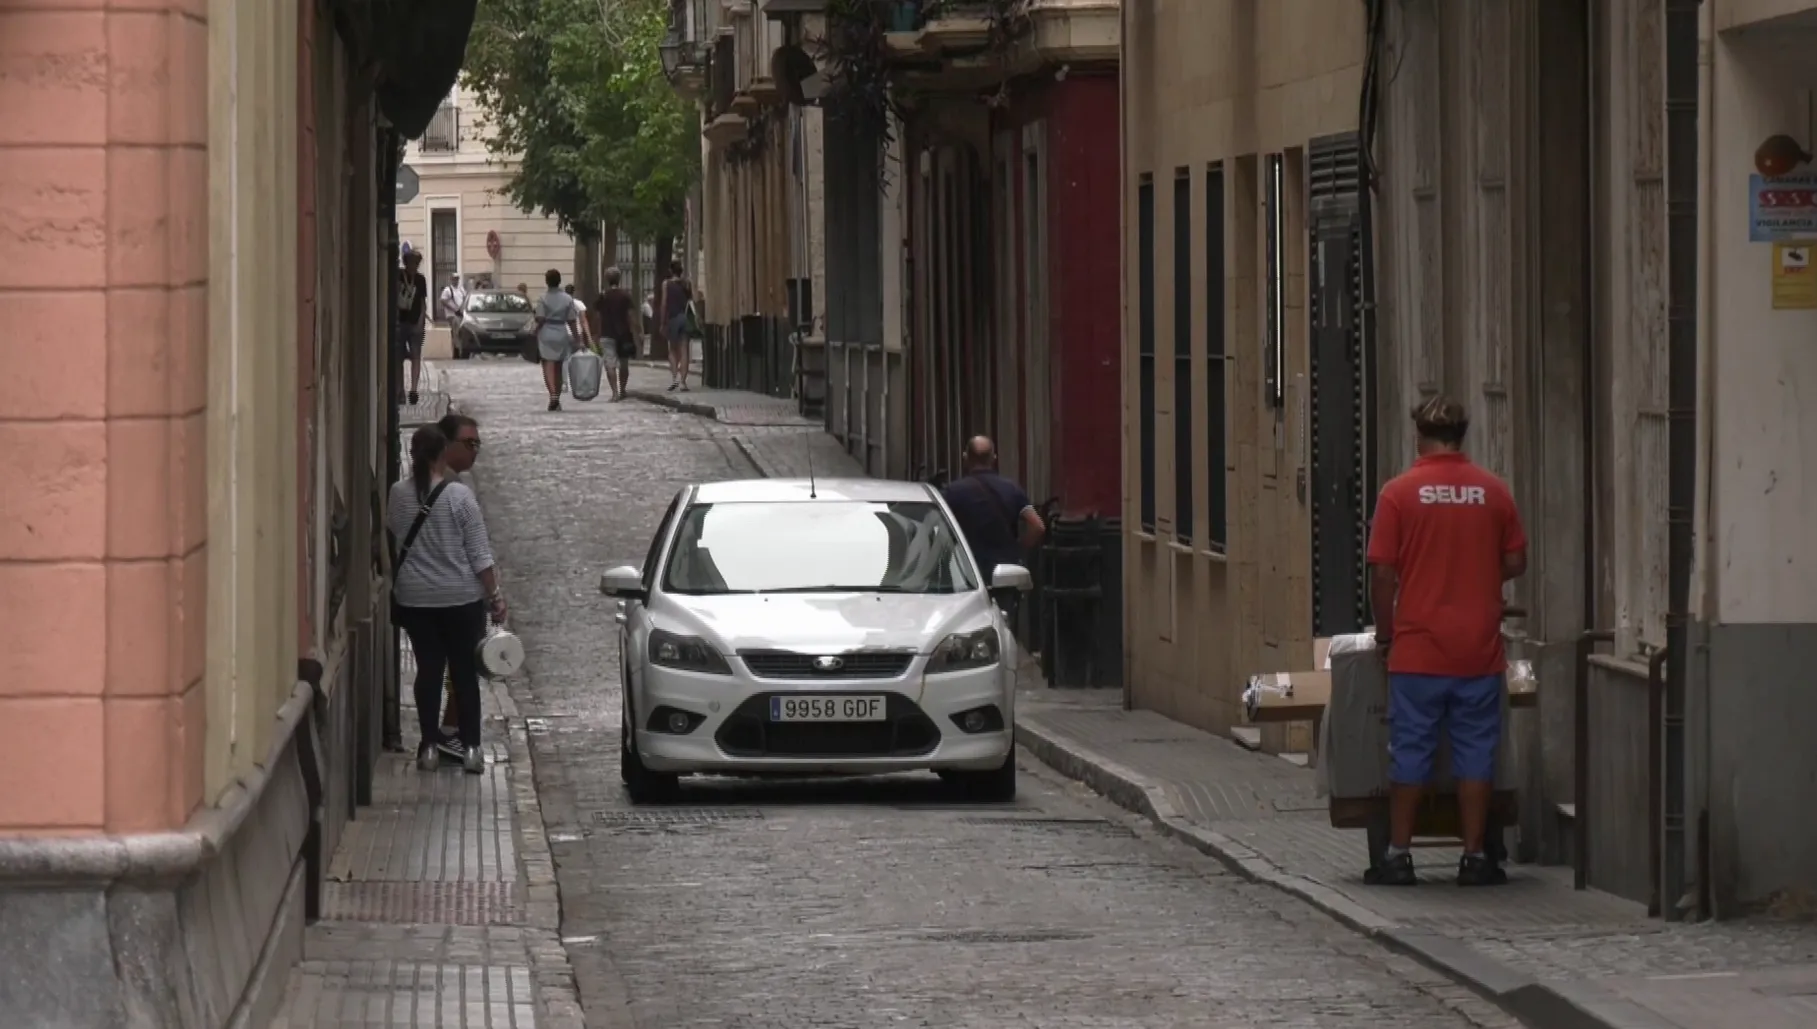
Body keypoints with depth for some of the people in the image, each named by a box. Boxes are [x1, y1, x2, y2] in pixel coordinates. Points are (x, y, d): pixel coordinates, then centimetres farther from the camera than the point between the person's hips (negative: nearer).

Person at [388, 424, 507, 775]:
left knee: (428, 669, 9)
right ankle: (470, 747, 5)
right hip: (461, 598, -2)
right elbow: (480, 553, -11)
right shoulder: (460, 496, -13)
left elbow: (392, 534, 15)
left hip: (414, 598, 2)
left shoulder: (399, 494, -4)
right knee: (465, 671, 6)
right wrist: (495, 595, -4)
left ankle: (430, 746, 9)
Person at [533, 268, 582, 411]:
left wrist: (535, 335, -1)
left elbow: (540, 320, -12)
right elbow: (571, 321, 2)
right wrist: (577, 338, 9)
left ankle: (553, 394, -28)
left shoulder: (543, 299, -6)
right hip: (562, 334, 3)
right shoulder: (568, 299, 2)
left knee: (548, 367, -6)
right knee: (558, 368, 13)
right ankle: (557, 401, 18)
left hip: (546, 335, -3)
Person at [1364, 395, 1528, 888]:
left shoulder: (1400, 492, -6)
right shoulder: (1493, 491, 1)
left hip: (1417, 649, -2)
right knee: (1475, 753, 7)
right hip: (1479, 650, 2)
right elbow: (1516, 564, 6)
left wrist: (1384, 633, 7)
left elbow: (1382, 572, -6)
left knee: (1410, 753, 5)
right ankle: (1474, 857, 8)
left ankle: (1399, 856, 8)